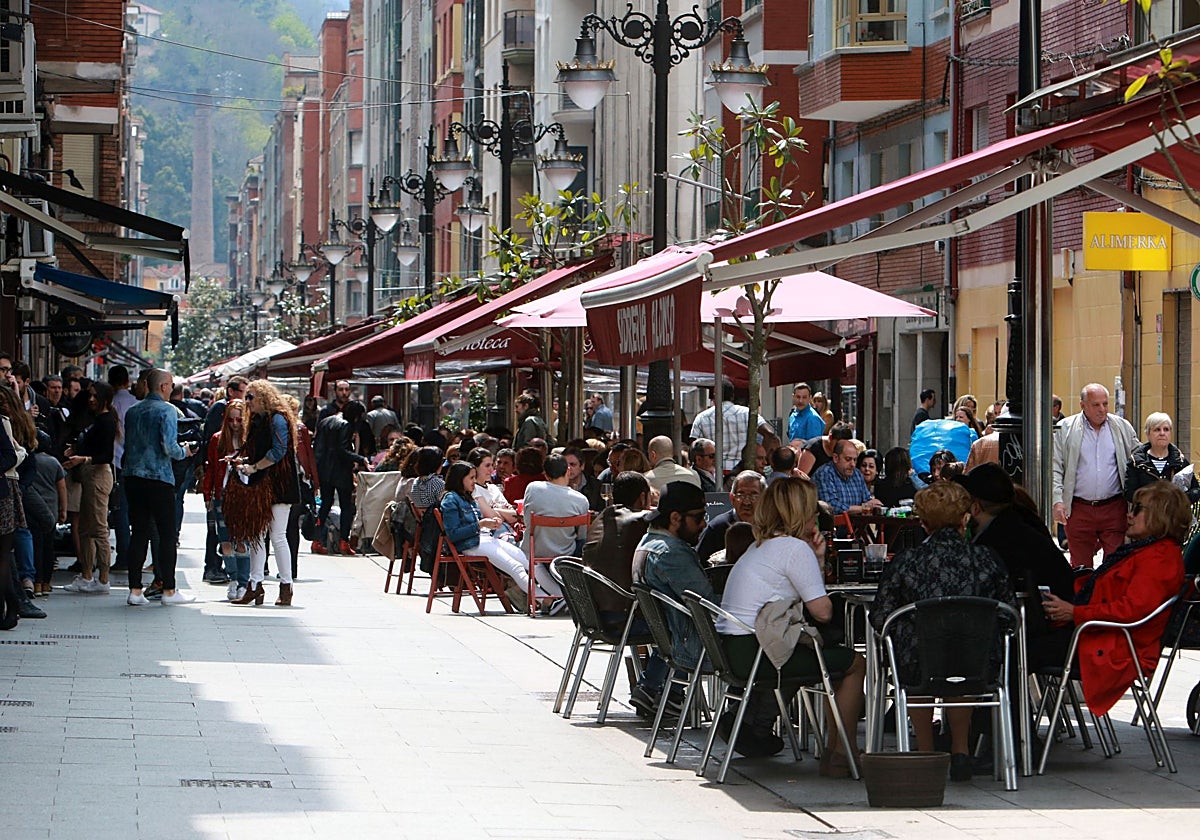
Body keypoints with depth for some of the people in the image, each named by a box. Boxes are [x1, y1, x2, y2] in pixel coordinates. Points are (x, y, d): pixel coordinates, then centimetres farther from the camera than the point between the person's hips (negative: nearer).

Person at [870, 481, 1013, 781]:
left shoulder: (904, 562, -5)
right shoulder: (986, 559, -1)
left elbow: (880, 619, -1)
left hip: (920, 671, -2)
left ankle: (925, 752, 40)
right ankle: (960, 750, 41)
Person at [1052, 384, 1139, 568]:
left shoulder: (1122, 428, 8)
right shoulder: (1065, 429, 2)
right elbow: (1055, 467, 0)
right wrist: (1057, 501, -10)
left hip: (1114, 507, 1)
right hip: (1079, 509, -1)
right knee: (1080, 565, 6)